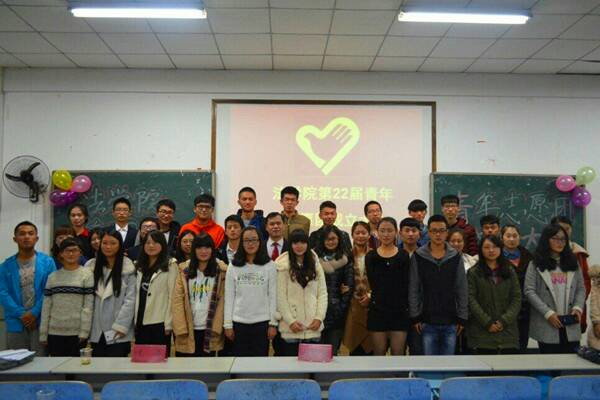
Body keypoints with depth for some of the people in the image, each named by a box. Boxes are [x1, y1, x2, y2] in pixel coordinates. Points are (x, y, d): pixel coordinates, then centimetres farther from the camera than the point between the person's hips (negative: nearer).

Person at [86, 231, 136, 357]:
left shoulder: (128, 268, -4)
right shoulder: (90, 266, 6)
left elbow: (130, 299, -6)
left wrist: (121, 326, -11)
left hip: (118, 333, -3)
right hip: (95, 332, 3)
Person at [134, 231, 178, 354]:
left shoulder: (170, 265, -5)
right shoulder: (140, 266, 13)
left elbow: (172, 296, -9)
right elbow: (137, 295, 12)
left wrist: (168, 323, -12)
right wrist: (135, 321, 7)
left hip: (160, 323, -5)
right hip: (141, 323, 5)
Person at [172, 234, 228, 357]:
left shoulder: (221, 270, 0)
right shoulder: (184, 270, 4)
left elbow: (223, 300, -3)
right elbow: (177, 300, -1)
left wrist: (216, 327, -10)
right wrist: (181, 328, -9)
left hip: (209, 329, -1)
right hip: (187, 329, 1)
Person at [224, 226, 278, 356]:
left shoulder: (270, 266, 0)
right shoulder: (233, 267, 4)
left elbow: (273, 296, 1)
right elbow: (229, 297, 5)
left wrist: (273, 323, -2)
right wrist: (228, 324, 2)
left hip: (262, 322, -1)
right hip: (239, 323, 1)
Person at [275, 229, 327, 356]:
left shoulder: (315, 264, 10)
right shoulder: (283, 266, -4)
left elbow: (322, 293, 8)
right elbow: (280, 297, -6)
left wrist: (319, 317, -3)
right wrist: (290, 321, -11)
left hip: (313, 327, 3)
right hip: (290, 328, -3)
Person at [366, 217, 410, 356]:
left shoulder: (404, 256, 5)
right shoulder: (371, 256, 6)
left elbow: (406, 286, -2)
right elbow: (373, 284, -4)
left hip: (399, 311, 0)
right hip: (377, 311, 1)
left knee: (398, 354, 1)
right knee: (379, 355, 7)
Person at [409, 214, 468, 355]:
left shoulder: (455, 257, 3)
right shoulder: (418, 256, -1)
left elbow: (462, 290, 5)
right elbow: (413, 290, 0)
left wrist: (462, 317, 1)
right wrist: (415, 316, -4)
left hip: (451, 322, 2)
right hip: (427, 321, -1)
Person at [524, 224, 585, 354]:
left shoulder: (572, 263, 14)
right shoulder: (536, 264, 1)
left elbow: (581, 289, 12)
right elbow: (529, 291, -6)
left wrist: (578, 307, -7)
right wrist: (548, 313, -14)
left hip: (570, 325, 3)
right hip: (546, 325, -3)